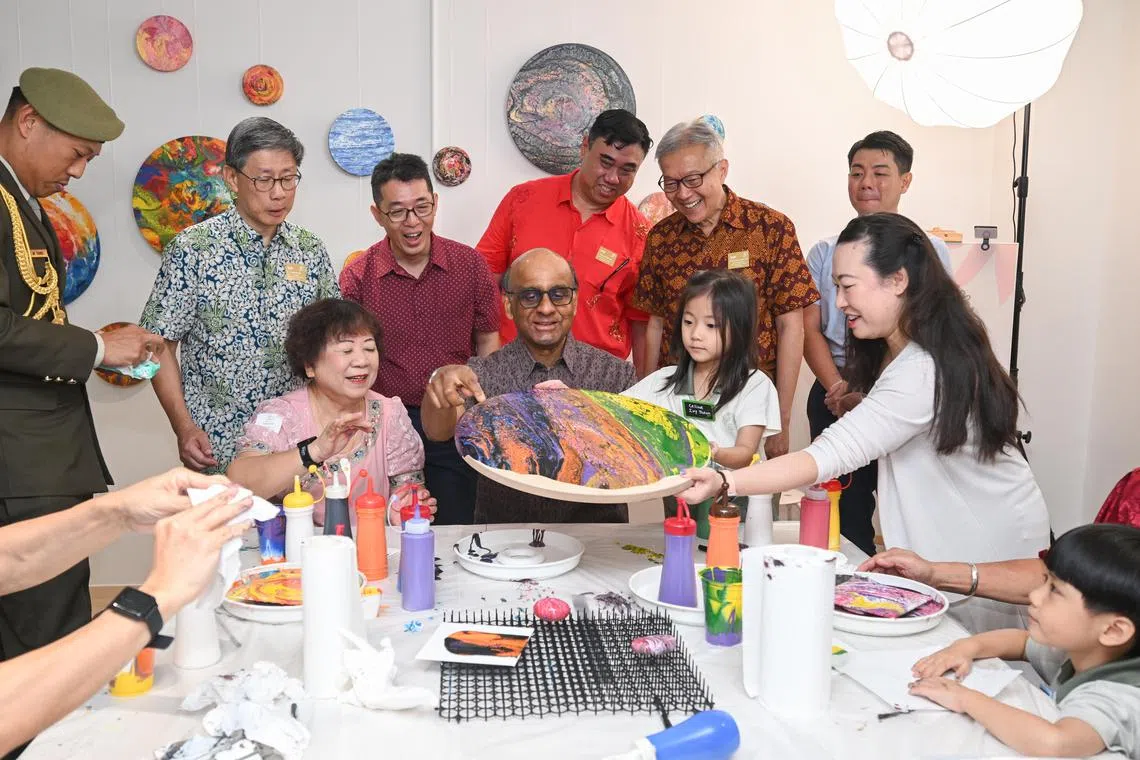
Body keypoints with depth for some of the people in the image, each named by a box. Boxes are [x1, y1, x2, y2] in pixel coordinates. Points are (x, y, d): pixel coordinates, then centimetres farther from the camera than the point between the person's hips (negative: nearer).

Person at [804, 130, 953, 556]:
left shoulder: (928, 250, 3)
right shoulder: (825, 252, 11)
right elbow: (809, 329, 4)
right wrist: (839, 389, -11)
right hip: (834, 399, 2)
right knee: (844, 518, 6)